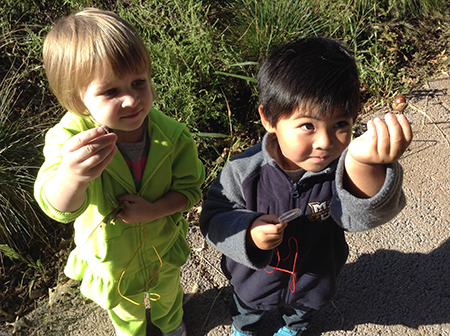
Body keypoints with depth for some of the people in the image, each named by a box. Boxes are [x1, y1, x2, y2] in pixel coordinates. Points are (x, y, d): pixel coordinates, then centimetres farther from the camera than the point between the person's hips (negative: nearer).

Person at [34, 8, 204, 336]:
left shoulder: (172, 134, -27)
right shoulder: (71, 138, -33)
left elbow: (190, 188, -14)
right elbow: (58, 207, -47)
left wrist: (153, 210, -33)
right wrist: (72, 173, -71)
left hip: (164, 247, 2)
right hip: (111, 256, -1)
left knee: (166, 293, 35)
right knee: (125, 309, 31)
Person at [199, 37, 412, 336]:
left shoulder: (342, 170, -34)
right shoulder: (245, 171, -33)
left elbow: (359, 215, -52)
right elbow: (214, 218, -21)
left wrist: (364, 166, -74)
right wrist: (248, 233, -43)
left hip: (313, 280, 1)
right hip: (254, 278, -1)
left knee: (300, 311, 37)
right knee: (247, 311, 34)